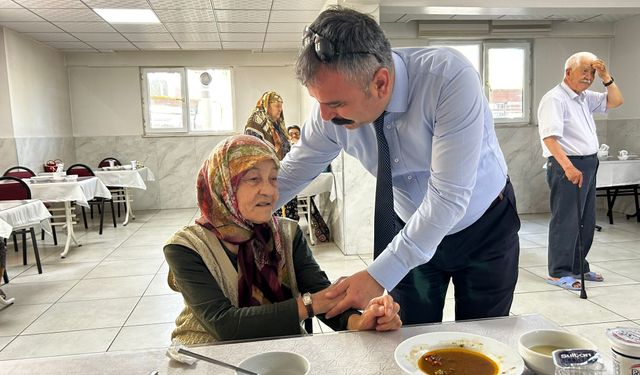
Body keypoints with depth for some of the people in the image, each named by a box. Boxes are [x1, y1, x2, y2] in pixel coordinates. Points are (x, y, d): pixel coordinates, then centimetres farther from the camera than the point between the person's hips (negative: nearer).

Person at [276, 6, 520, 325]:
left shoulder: (451, 78, -33)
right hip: (410, 227, 3)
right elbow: (288, 176, -6)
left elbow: (448, 198, -34)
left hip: (484, 225, -2)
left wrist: (379, 276, -33)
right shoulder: (332, 111, -20)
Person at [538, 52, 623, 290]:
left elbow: (616, 101, 23)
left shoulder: (586, 98, 16)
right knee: (566, 221, -5)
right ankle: (558, 273, 4)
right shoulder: (555, 99, -12)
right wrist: (568, 167, -30)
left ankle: (578, 267, 26)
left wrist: (606, 76, 9)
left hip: (588, 164, 10)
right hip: (567, 166, -9)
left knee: (586, 221, 14)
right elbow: (549, 137, -22)